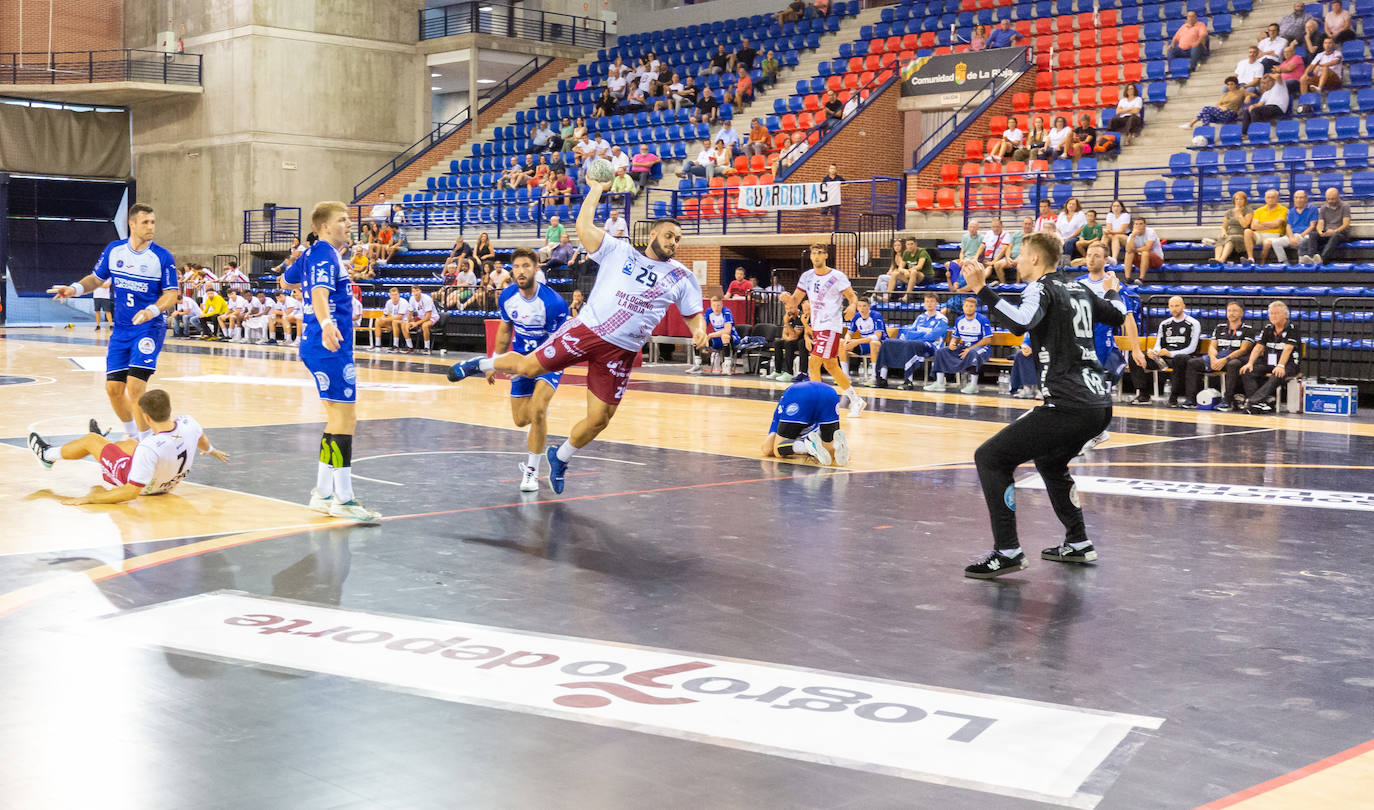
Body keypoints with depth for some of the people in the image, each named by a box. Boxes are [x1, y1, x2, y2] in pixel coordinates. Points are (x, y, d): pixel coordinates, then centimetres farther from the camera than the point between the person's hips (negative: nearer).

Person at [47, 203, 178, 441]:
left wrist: (153, 310, -26)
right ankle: (131, 434, 29)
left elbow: (171, 294, -8)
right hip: (120, 329, 5)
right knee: (113, 388, 5)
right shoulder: (114, 250, 3)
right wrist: (75, 289, -4)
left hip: (149, 328, -5)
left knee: (135, 386, -17)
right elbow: (96, 278, 14)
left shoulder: (162, 257, -9)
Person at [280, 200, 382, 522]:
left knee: (338, 418, 15)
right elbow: (319, 295, -30)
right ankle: (344, 499, -8)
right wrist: (326, 324, -47)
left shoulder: (312, 254, 15)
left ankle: (322, 493, 20)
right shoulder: (326, 255, -13)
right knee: (345, 417, -9)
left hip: (320, 345, 11)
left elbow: (286, 281, 32)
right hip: (331, 347, -11)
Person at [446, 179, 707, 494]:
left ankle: (560, 458, 29)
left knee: (598, 420, 1)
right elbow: (584, 227, -3)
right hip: (586, 329, -2)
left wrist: (699, 330, -10)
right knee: (527, 367, 2)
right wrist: (596, 189, 2)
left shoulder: (682, 278, 7)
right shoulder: (619, 251, 1)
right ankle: (482, 363, 35)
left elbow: (694, 314, 11)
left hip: (621, 351, 2)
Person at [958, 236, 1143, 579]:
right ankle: (1078, 543, 33)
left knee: (990, 458, -4)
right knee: (1049, 461, 33)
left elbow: (1021, 322, -27)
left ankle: (1008, 551, -9)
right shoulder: (1078, 289, 16)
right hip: (1099, 404, 9)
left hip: (1068, 406, -9)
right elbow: (1119, 315, 33)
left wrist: (982, 289, -22)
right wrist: (1112, 291, 54)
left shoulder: (1041, 288, -5)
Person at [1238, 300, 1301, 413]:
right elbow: (1258, 347, 6)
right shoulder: (1268, 328, 12)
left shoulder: (1291, 328, -7)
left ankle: (1253, 400, -48)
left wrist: (1280, 366, -33)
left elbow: (1287, 349, -20)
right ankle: (1261, 404, -32)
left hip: (1288, 364, -6)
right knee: (1246, 372, -19)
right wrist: (1250, 363, -10)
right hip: (1267, 363, 6)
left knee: (1277, 375, -39)